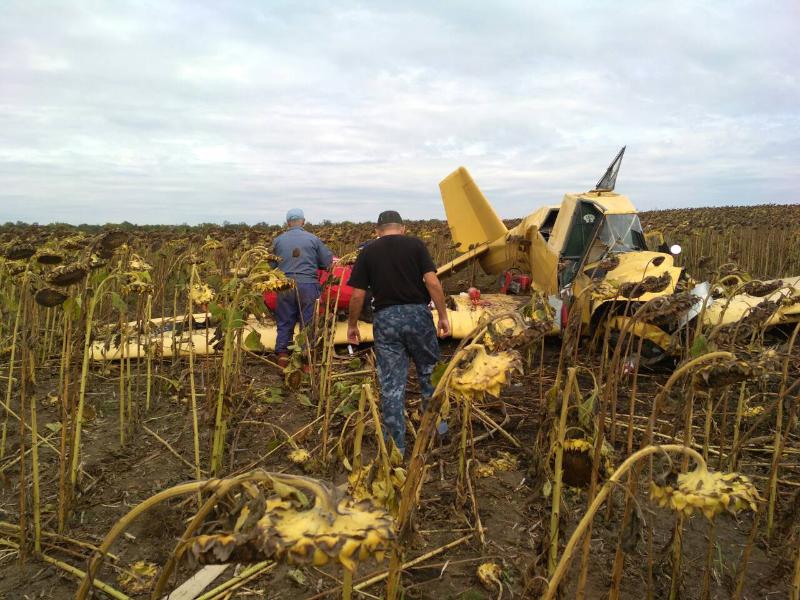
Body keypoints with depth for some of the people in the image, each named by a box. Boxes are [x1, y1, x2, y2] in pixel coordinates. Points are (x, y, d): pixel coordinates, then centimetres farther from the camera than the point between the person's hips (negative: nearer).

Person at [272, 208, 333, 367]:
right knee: (308, 323, 6)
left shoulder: (278, 240, 5)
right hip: (308, 284, -2)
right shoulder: (313, 239, 0)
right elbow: (328, 262, 5)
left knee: (284, 322, 11)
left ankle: (282, 355, 11)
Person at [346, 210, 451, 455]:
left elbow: (358, 295, 3)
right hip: (417, 314, 0)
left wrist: (352, 324, 15)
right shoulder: (415, 244, 3)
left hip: (385, 318, 0)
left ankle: (396, 445, 11)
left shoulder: (368, 252, 6)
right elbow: (432, 282, -7)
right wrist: (443, 315, -2)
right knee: (428, 373, 20)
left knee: (391, 384, 6)